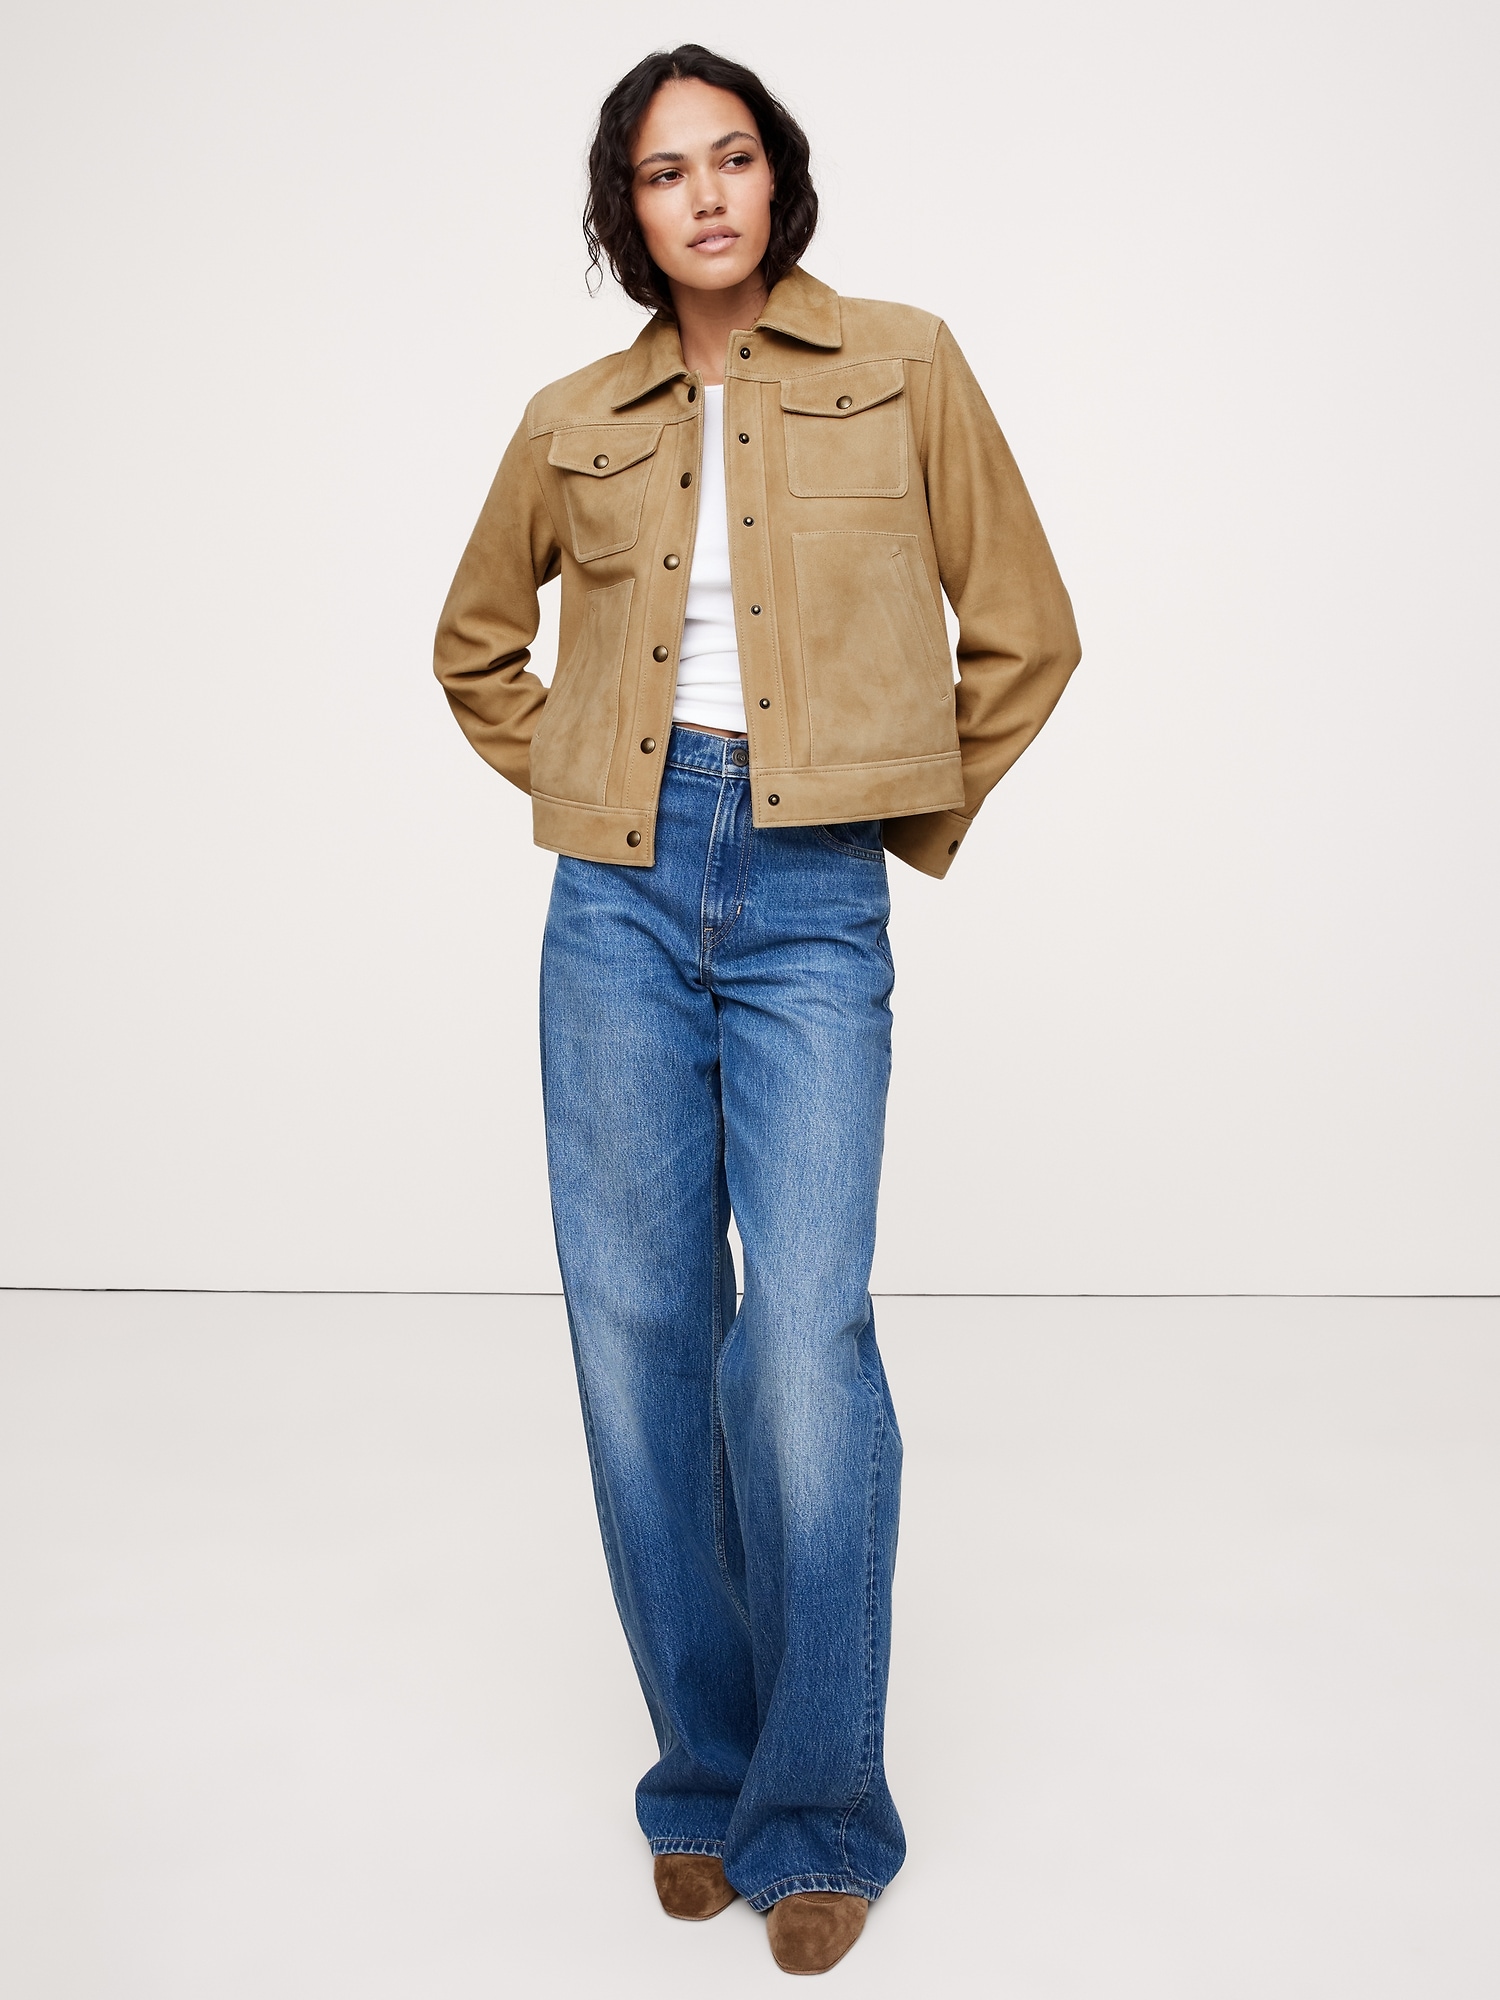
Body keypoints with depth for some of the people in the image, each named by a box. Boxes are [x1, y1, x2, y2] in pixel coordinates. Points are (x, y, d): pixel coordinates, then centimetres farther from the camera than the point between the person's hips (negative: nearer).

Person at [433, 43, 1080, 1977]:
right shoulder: (574, 422, 11)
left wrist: (922, 819, 10)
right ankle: (700, 1771, 18)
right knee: (635, 1323, 2)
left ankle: (819, 1811, 5)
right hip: (620, 895, 3)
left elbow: (1023, 630, 9)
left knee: (806, 1331, -12)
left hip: (812, 899, -3)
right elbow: (476, 638, 26)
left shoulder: (902, 367, 5)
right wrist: (560, 789, 15)